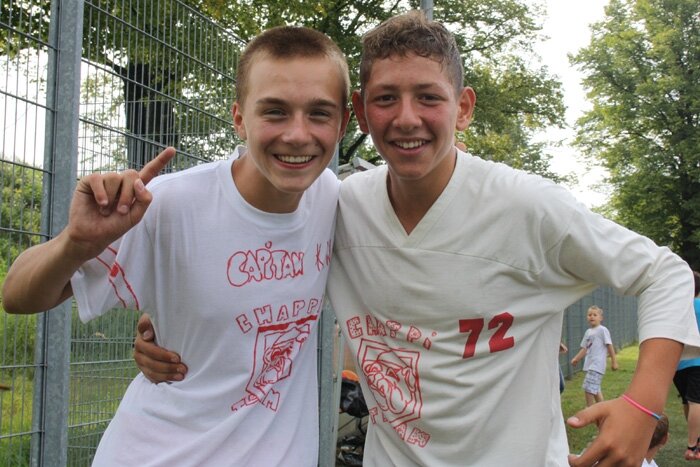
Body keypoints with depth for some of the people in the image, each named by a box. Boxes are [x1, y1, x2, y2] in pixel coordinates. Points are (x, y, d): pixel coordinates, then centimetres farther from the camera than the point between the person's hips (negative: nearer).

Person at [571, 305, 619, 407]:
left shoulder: (602, 330, -6)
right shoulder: (588, 332, 15)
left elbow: (609, 346, -6)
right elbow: (584, 348, 17)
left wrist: (614, 361, -7)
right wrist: (576, 358, 5)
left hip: (597, 364, -8)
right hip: (589, 364, 8)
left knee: (588, 387, -14)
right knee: (595, 389, 13)